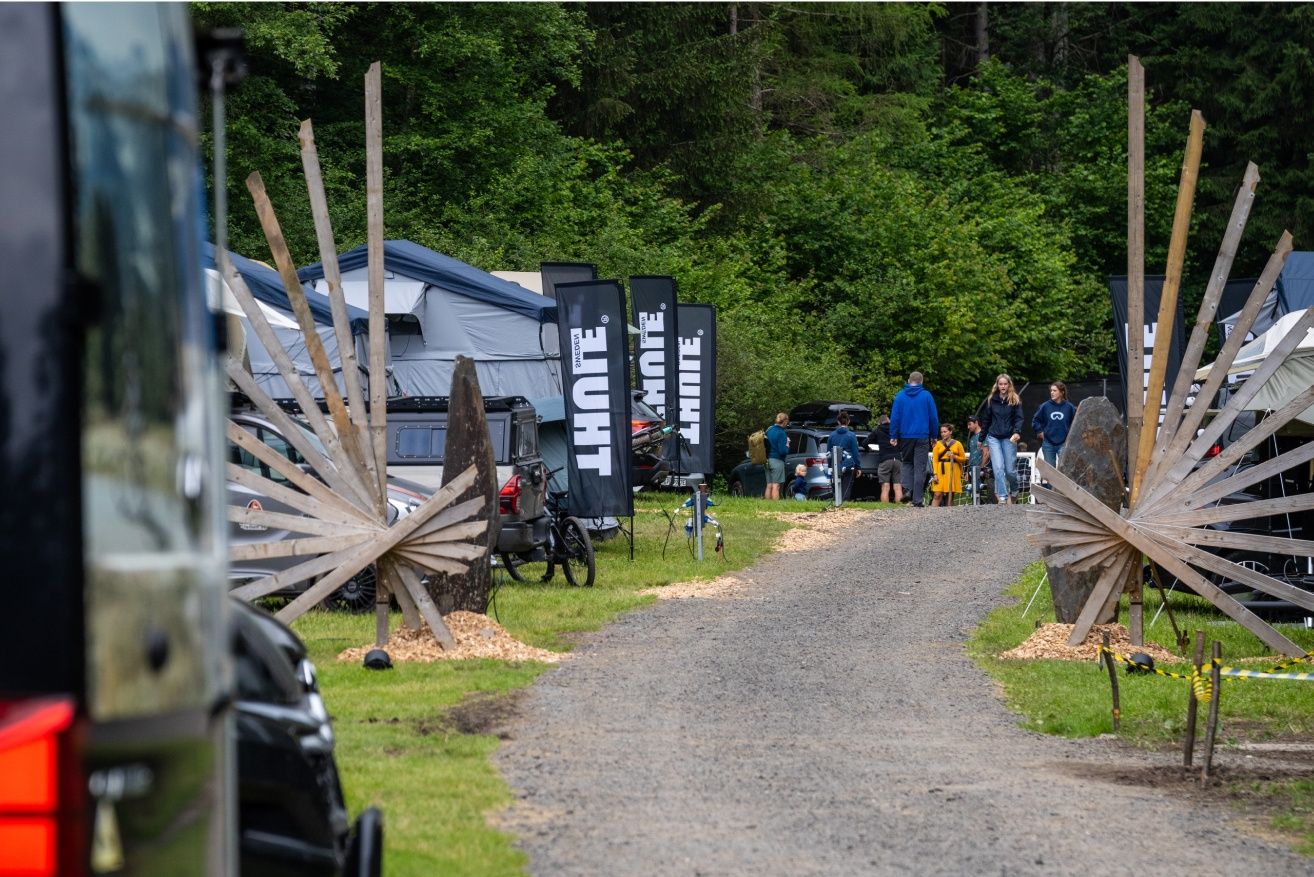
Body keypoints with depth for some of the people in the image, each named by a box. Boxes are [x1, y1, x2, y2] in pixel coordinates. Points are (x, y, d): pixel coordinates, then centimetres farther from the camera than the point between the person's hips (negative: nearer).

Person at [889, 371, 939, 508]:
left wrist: (893, 436, 3)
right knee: (920, 468, 1)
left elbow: (894, 417, 0)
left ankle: (907, 489, -6)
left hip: (905, 436, 1)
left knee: (907, 463, 18)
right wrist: (934, 435, 11)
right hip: (922, 436, -1)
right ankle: (917, 500, -3)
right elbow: (934, 417, 1)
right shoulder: (926, 396, -2)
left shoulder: (900, 396, 1)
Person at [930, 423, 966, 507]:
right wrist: (935, 474, -9)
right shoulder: (938, 444, 8)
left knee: (950, 496, 2)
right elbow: (934, 460, 2)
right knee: (937, 495, -11)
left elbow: (963, 458, 11)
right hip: (941, 471, -1)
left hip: (953, 471, 1)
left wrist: (954, 456, -10)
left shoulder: (957, 444, 9)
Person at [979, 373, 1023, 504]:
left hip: (1009, 438, -1)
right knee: (998, 468, -11)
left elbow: (1019, 418, -4)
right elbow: (986, 420, 12)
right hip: (994, 438, 1)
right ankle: (1002, 496, -10)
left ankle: (1013, 491, 28)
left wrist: (1017, 432, -23)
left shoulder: (1015, 401, 2)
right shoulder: (991, 400, 7)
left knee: (1009, 470, 1)